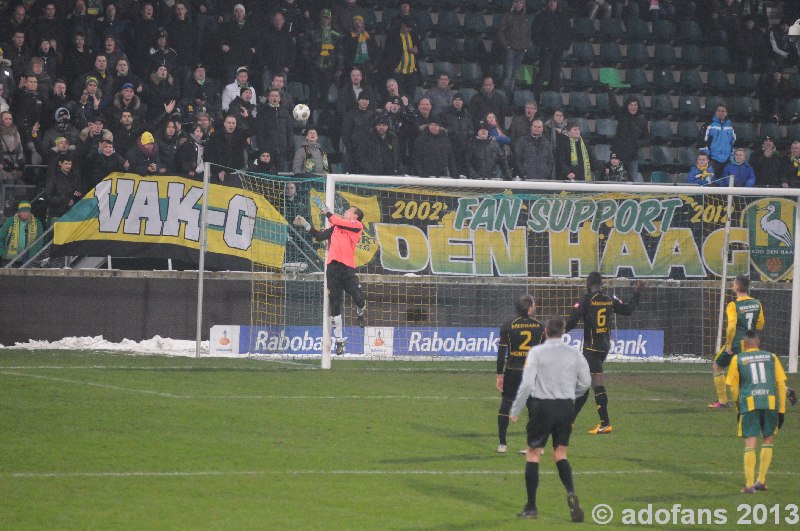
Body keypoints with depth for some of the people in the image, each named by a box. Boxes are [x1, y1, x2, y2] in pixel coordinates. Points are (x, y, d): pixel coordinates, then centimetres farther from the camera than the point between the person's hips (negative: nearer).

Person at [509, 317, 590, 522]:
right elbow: (585, 382, 9)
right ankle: (571, 493, -12)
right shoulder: (574, 353, 4)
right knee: (560, 454, 15)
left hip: (542, 407, -3)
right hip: (566, 408, 3)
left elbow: (527, 384, -12)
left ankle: (531, 507, 7)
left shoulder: (537, 352, -7)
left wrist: (515, 410, -3)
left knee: (533, 454, 7)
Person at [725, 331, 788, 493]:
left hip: (749, 403, -1)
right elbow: (781, 384, 10)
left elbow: (734, 388, 9)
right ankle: (761, 480, 17)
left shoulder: (738, 359, 10)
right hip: (771, 403, 1)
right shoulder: (771, 357, 14)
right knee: (768, 440, 17)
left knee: (750, 442, 0)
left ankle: (750, 485, -5)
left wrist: (738, 408, 21)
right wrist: (781, 411, 13)